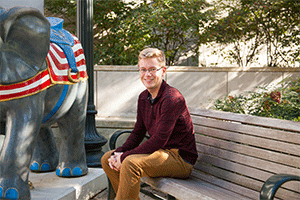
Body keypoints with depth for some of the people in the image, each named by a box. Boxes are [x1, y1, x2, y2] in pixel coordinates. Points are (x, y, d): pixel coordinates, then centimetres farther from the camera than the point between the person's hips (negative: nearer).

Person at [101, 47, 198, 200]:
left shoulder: (173, 98, -20)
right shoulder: (143, 97, 8)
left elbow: (159, 140, -24)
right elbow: (138, 132, 12)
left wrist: (125, 156, -21)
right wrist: (119, 153, -6)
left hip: (180, 158, -9)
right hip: (159, 152, 9)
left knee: (131, 163, -31)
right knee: (107, 159, 5)